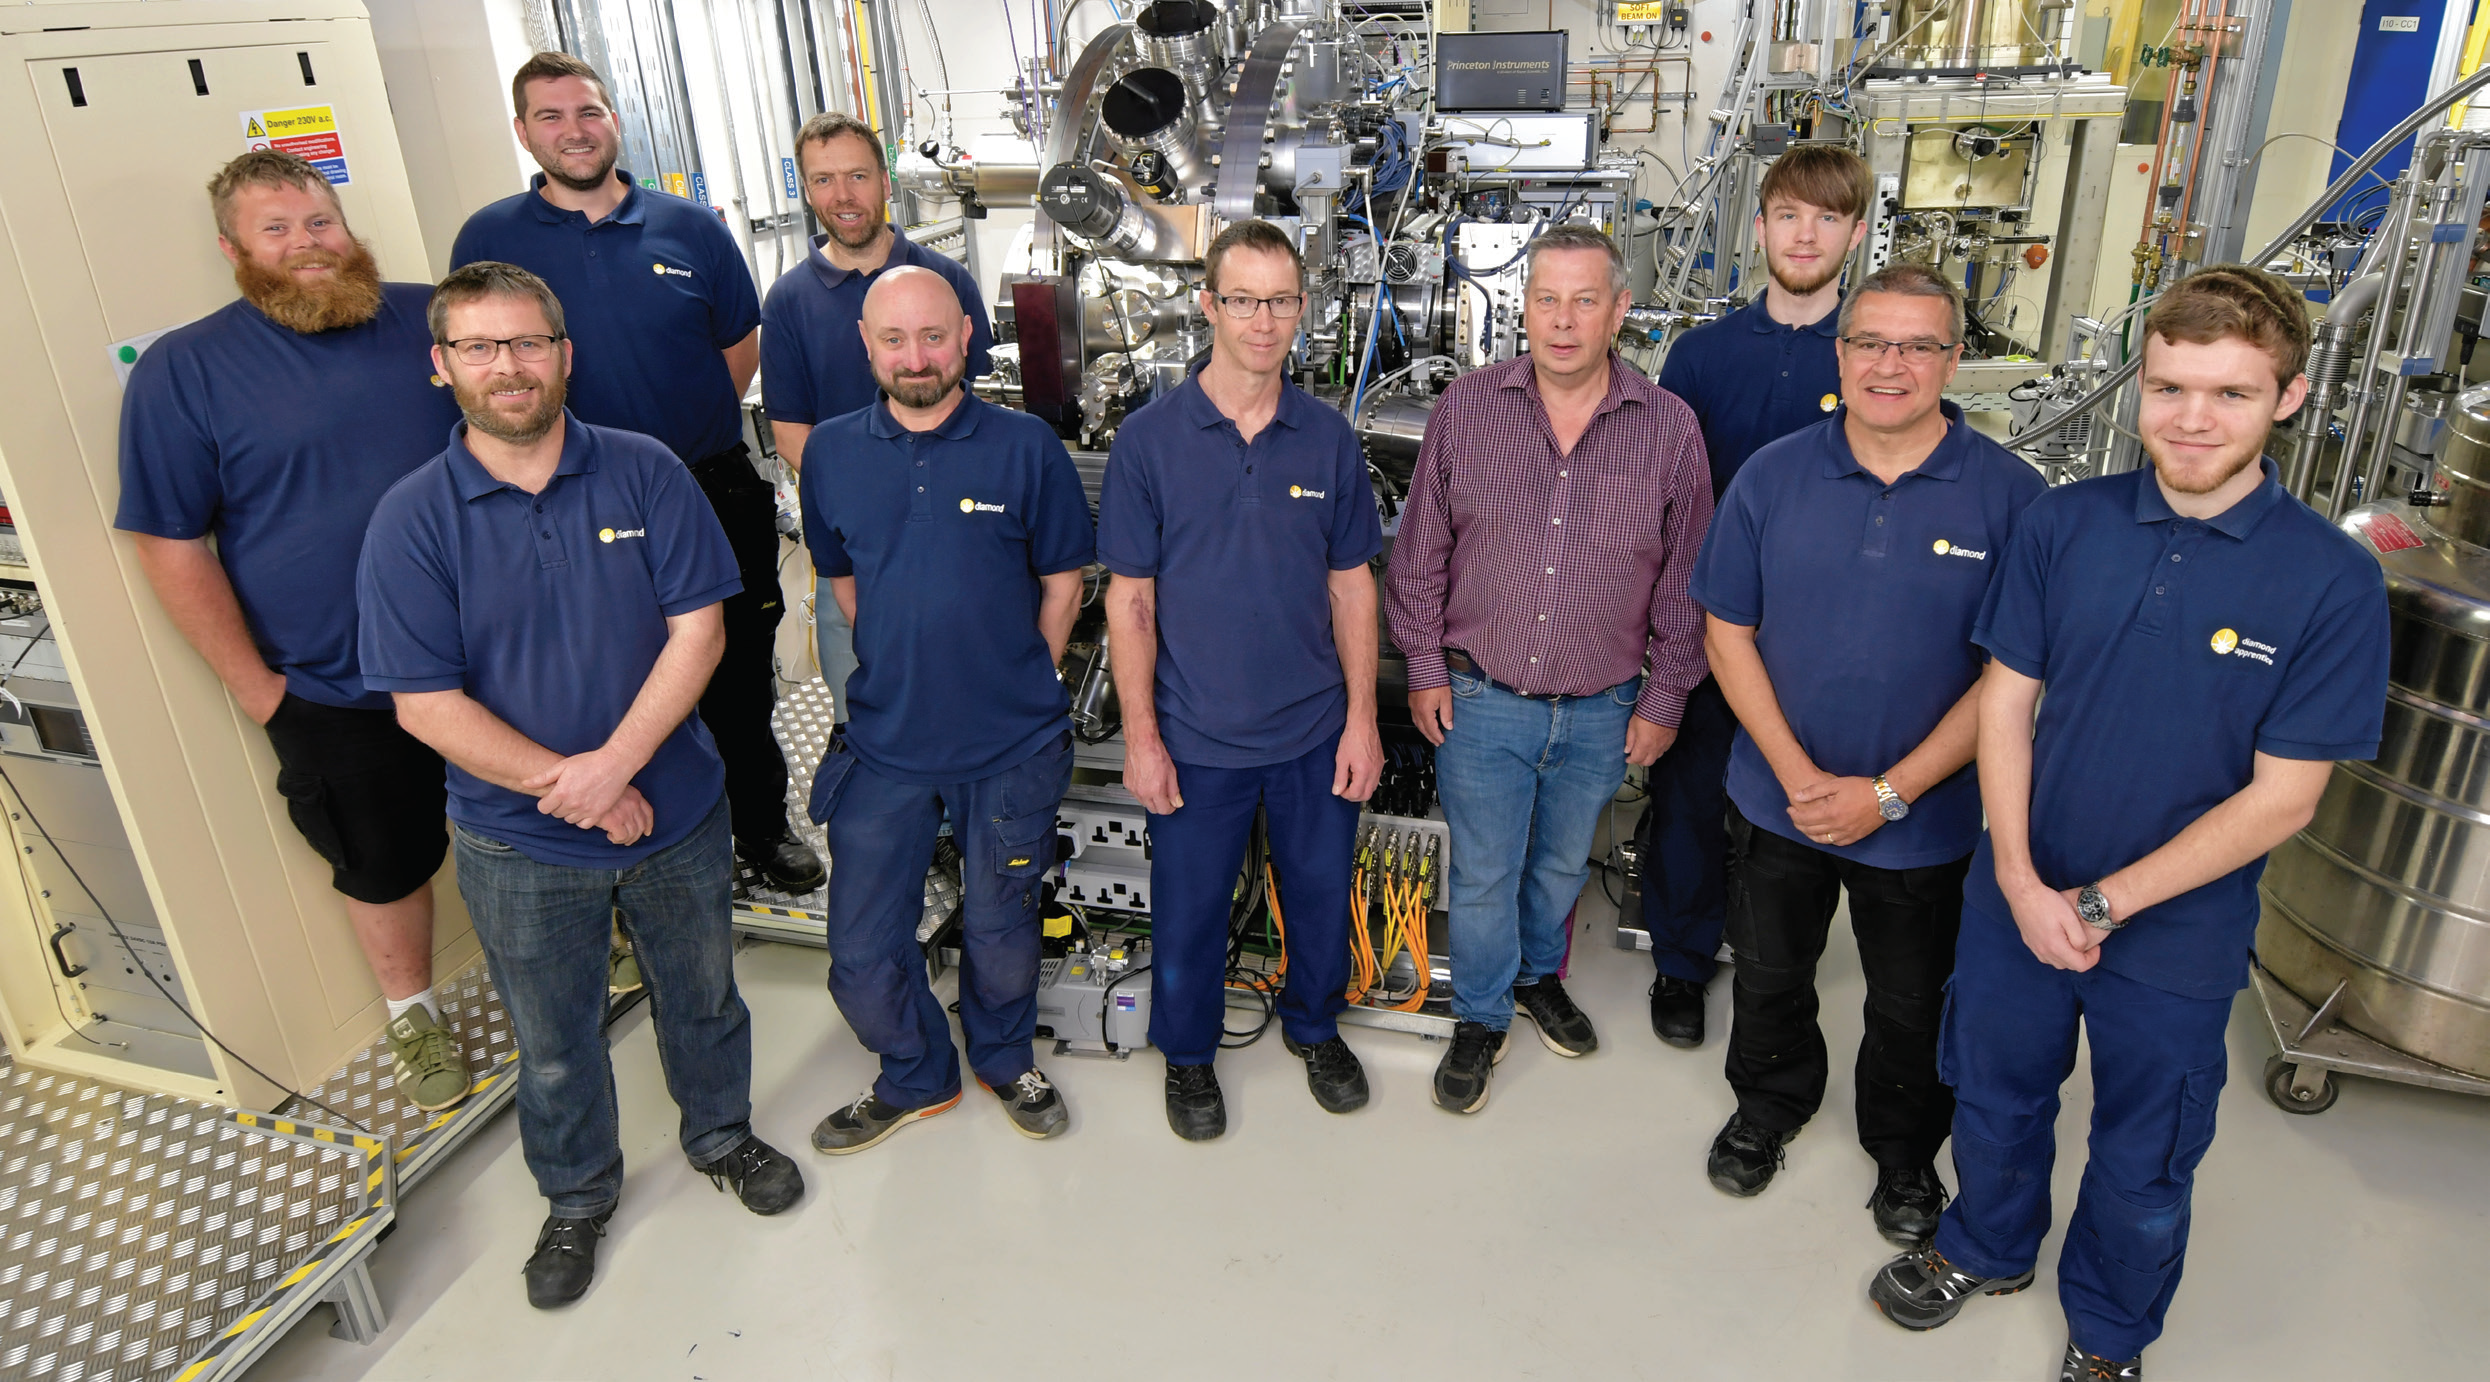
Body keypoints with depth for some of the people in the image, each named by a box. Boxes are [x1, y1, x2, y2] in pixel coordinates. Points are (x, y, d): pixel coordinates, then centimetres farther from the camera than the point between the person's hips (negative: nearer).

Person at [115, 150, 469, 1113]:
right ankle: (412, 1018, 37)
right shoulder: (183, 371, -7)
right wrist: (255, 686, -8)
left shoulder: (428, 318, 1)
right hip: (337, 696, -2)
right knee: (385, 864, 14)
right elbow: (170, 544, -6)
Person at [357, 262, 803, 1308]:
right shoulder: (412, 518, -10)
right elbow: (426, 705, -13)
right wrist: (570, 791, -19)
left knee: (703, 996, 21)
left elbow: (698, 630, -12)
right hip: (519, 847, -1)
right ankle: (577, 1195, 43)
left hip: (676, 814, 1)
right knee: (554, 1040, 18)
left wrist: (614, 764, -22)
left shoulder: (644, 474, -8)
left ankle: (720, 1133, 48)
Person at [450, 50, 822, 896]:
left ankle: (763, 827, 30)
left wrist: (694, 433, 3)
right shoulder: (490, 240, 0)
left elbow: (743, 343, 12)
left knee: (741, 681, 12)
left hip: (718, 497, 1)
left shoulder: (689, 228, 3)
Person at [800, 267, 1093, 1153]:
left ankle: (1004, 1058, 44)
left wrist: (1020, 688, 1)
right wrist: (903, 674, 8)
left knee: (1000, 929, 15)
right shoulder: (831, 452, 1)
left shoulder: (1025, 446, -6)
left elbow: (1062, 582, 2)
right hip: (883, 746, 2)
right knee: (861, 952, 6)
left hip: (1011, 747, -2)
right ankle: (915, 1075, 34)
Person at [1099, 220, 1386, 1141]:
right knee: (1189, 908, 13)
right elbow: (1130, 598, -6)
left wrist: (1361, 718, 0)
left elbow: (1351, 585, 4)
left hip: (1315, 730, 2)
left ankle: (1315, 1026, 46)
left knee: (1322, 892, 17)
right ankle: (1188, 1053, 40)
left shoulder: (1329, 439, -1)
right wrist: (1141, 736, -8)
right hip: (1196, 737, -2)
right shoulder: (1149, 439, -8)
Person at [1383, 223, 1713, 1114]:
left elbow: (1684, 582, 1)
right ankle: (1480, 1017, 33)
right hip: (1480, 701, -1)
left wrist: (1663, 700, 2)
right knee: (1482, 873, 11)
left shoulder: (1669, 429, -6)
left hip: (1601, 712, 1)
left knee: (1562, 863, 22)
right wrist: (1426, 669, 0)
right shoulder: (1466, 408, -6)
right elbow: (1420, 555, 1)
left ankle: (1540, 976, 49)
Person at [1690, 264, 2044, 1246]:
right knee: (1769, 977, 22)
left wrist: (1889, 793, -17)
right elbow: (1728, 633, -4)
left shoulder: (2009, 495, -13)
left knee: (1912, 1009, 18)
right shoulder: (1773, 476, -7)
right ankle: (1769, 1106, 49)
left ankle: (1904, 1151, 45)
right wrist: (1797, 774, -14)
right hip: (1776, 797, 2)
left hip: (1925, 822, -1)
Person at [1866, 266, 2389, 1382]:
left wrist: (2104, 905, -17)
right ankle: (1987, 1249, 52)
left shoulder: (2332, 582, -16)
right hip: (2018, 900, 2)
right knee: (1994, 1095, 23)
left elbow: (2282, 796, -15)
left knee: (2144, 1162, 19)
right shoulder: (2063, 525, -8)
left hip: (2177, 936, -2)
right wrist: (2023, 882, -14)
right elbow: (2006, 700, -5)